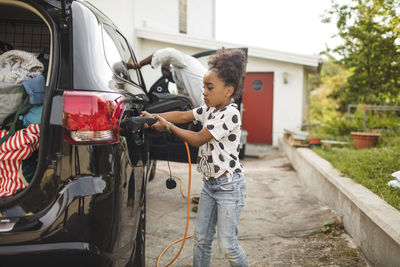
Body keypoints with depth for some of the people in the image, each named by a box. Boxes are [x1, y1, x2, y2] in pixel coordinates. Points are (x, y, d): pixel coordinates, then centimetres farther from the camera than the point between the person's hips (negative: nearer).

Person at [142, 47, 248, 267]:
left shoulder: (230, 113, -20)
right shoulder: (210, 109, 7)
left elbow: (198, 139, -19)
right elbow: (183, 115, 4)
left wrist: (168, 126, -10)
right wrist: (154, 116, -10)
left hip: (229, 186, -8)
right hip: (209, 183, 8)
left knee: (227, 245, -1)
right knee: (201, 239, 13)